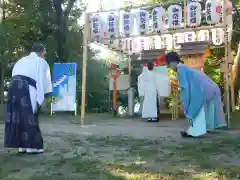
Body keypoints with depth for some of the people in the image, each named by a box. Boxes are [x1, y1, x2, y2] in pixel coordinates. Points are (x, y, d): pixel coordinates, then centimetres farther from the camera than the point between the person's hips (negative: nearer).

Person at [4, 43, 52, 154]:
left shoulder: (21, 61, 29)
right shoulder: (41, 62, 10)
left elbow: (14, 76, 21)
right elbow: (42, 81, -1)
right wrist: (39, 99, -5)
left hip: (14, 88, 6)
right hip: (27, 90, -6)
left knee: (17, 116, 9)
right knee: (30, 117, -1)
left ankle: (21, 146, 13)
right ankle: (31, 146, 2)